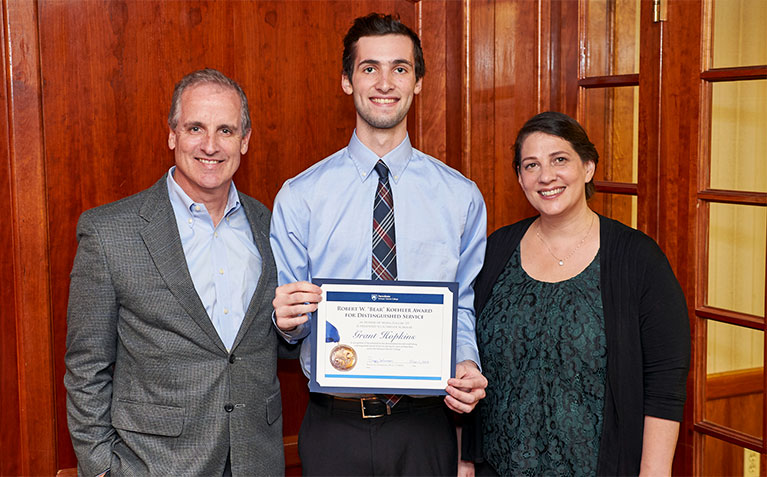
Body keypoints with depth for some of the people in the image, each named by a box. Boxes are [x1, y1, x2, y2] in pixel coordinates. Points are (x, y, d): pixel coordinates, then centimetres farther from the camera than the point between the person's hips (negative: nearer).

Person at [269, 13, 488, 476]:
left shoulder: (461, 196, 3)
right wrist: (287, 317, -19)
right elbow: (291, 324, 3)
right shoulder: (298, 197, 0)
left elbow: (465, 304, 6)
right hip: (333, 424, 0)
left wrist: (467, 366, -12)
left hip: (425, 425, 1)